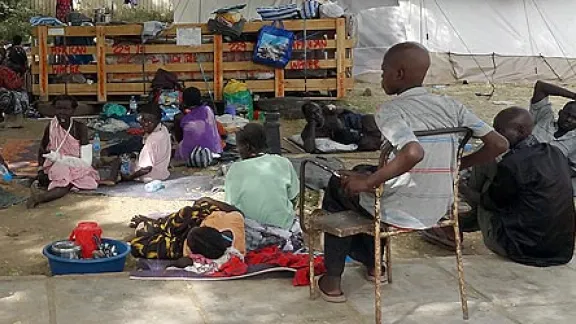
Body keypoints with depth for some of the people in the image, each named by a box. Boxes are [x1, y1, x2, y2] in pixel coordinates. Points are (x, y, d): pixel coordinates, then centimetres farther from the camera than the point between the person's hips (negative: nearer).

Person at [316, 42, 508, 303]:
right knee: (363, 173, 31)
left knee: (338, 186, 23)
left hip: (400, 212, -6)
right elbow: (498, 144, -4)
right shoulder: (451, 106, -1)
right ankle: (372, 261, 39)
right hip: (439, 210, 6)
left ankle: (332, 279, 29)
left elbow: (413, 153, -37)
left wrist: (366, 182, -23)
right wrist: (457, 165, 11)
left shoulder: (390, 111, -18)